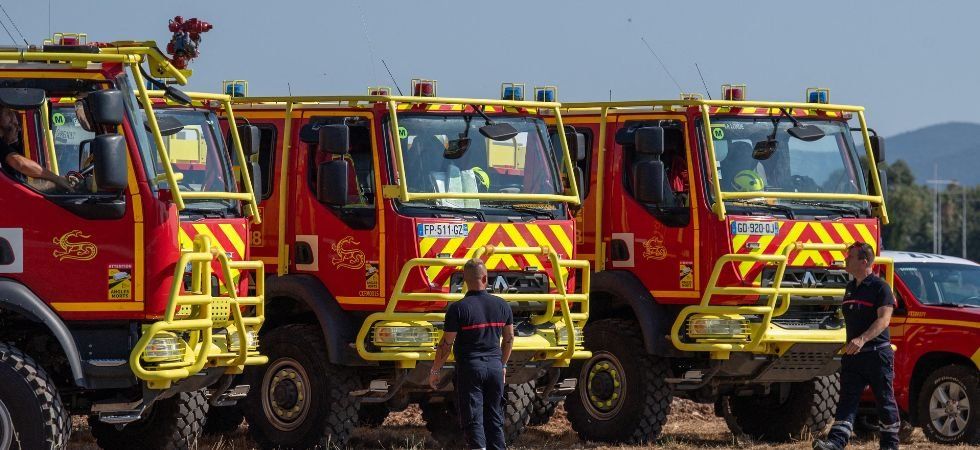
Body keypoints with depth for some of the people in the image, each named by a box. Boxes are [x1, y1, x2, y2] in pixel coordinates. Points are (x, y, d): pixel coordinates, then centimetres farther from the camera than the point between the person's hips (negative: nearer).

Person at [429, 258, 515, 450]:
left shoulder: (458, 308, -11)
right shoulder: (501, 305, 3)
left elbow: (446, 344, -9)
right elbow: (509, 339, 14)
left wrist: (435, 371, 3)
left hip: (469, 368, -4)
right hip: (494, 366, 4)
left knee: (473, 420, -3)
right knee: (494, 418, 12)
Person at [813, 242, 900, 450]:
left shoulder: (880, 287, -9)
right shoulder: (850, 288, 16)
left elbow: (884, 319, -20)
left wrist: (862, 339, -33)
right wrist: (849, 345, 16)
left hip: (877, 353, -7)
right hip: (852, 355, 7)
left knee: (885, 401, 3)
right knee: (847, 401, -4)